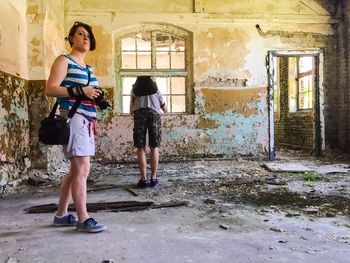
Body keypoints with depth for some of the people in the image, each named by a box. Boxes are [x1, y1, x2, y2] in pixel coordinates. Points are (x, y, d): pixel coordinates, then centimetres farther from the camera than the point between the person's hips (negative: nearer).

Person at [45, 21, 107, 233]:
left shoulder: (88, 68, 23)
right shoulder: (64, 61, 0)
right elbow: (50, 89, -11)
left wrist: (98, 99, 12)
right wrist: (79, 90, -19)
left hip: (87, 120, 9)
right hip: (73, 118, -9)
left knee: (76, 169, 10)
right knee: (83, 168, -12)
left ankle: (61, 215, 20)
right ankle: (83, 219, -5)